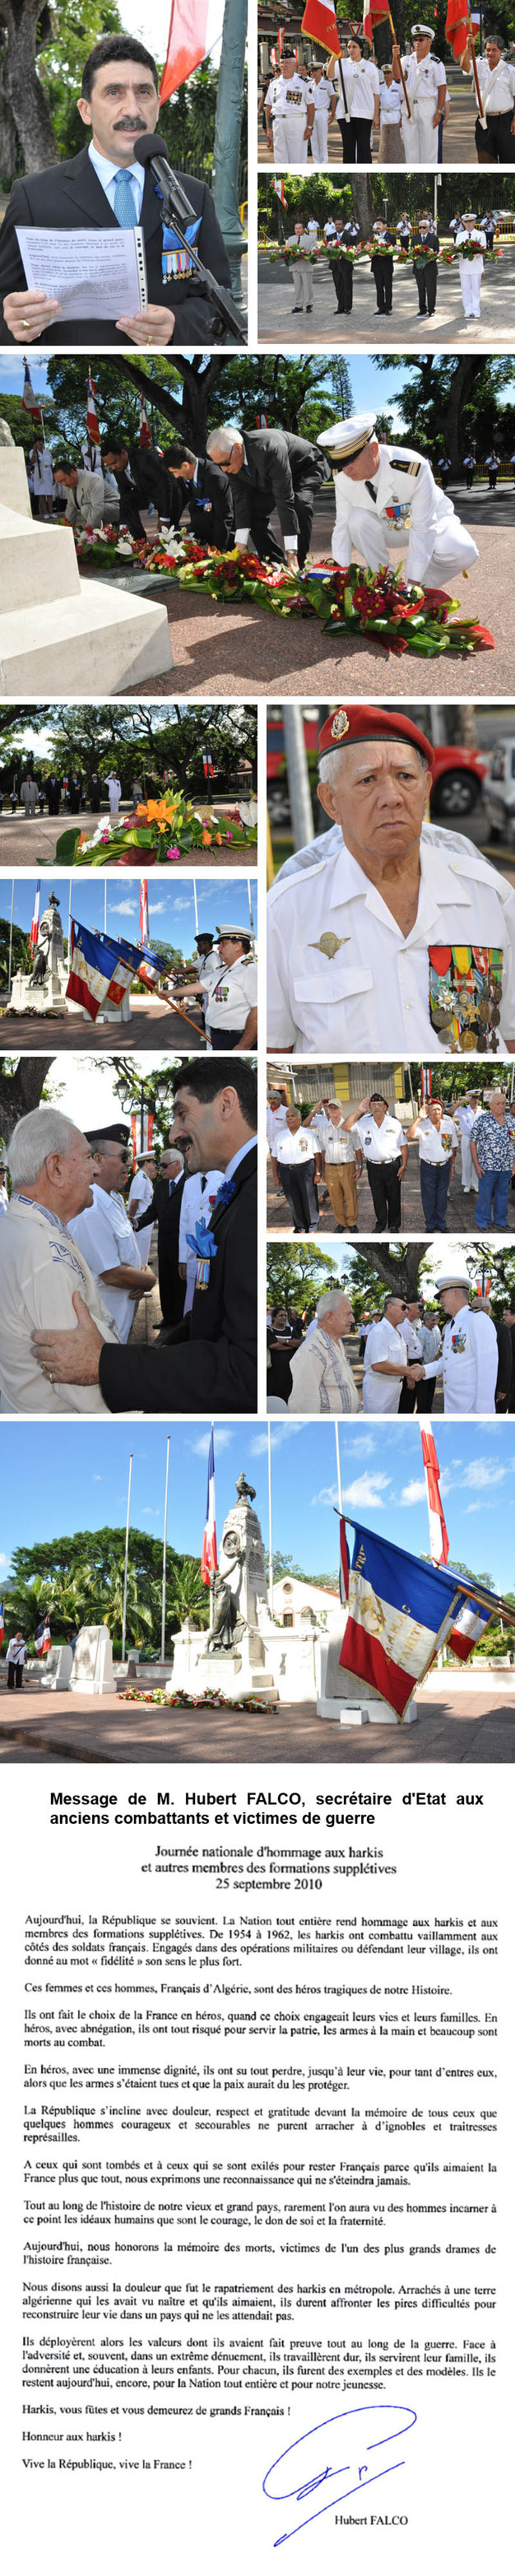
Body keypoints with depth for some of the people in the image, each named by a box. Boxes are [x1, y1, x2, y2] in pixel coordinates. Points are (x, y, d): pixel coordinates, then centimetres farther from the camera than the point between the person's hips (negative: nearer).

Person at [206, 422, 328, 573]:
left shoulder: (269, 450, -44)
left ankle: (298, 566, -22)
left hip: (307, 468, -7)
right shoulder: (230, 459, -22)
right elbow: (241, 498, -17)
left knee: (300, 505, -33)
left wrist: (291, 555, -43)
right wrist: (240, 548, -25)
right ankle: (275, 563, 4)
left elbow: (285, 501, -43)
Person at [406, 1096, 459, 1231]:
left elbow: (453, 1148, 9)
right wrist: (419, 1118, -30)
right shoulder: (423, 1126, -10)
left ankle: (441, 1225, 25)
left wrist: (452, 1166, 10)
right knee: (429, 1198, 6)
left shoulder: (449, 1126, 0)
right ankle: (431, 1226, 19)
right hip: (428, 1167, -2)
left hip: (444, 1165, 2)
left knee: (442, 1197, 12)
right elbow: (410, 1134, -30)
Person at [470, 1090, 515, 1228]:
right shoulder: (482, 1120, -5)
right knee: (485, 1196, 3)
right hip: (487, 1166, -4)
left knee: (502, 1195, 13)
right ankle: (482, 1225, 14)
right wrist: (476, 1164, -9)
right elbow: (473, 1142, -4)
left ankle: (500, 1223, 26)